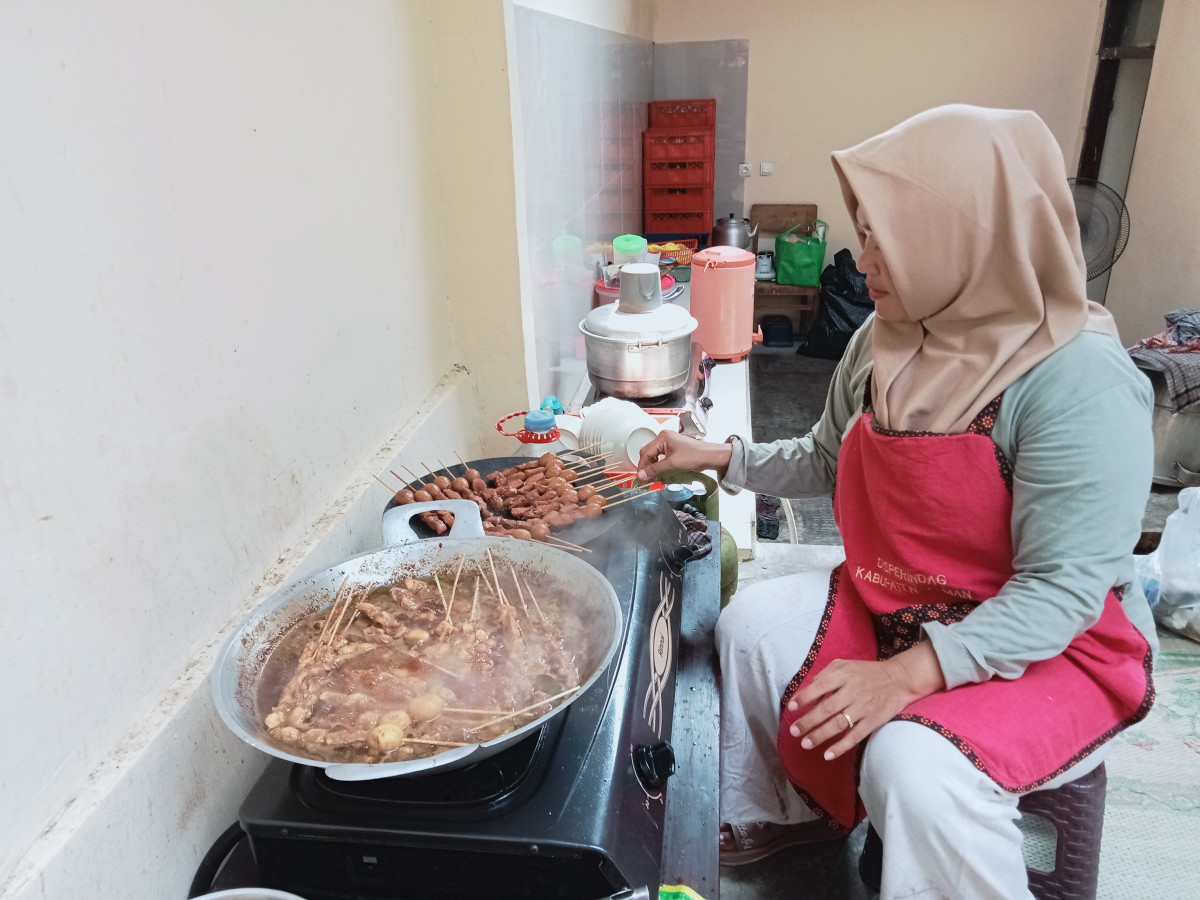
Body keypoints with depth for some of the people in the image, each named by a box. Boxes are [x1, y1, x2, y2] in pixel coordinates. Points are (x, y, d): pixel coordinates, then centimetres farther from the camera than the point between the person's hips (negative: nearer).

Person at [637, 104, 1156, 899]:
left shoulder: (1079, 380, -24)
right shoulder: (884, 343, -3)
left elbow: (1061, 589, -26)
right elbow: (825, 461, 12)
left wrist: (908, 674, -34)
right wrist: (718, 458, 2)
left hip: (1054, 646, -6)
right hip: (891, 608, 7)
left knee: (912, 763, -30)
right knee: (753, 622, -7)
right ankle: (772, 819, 17)